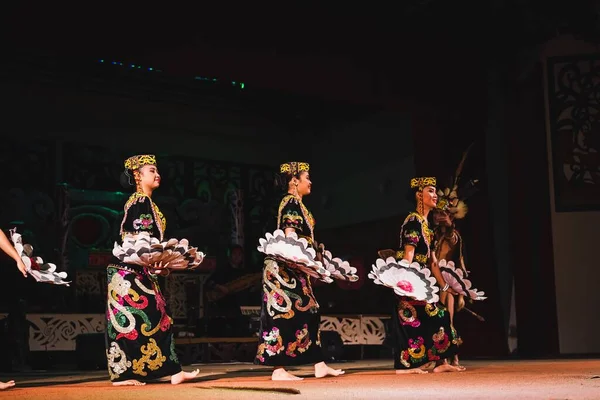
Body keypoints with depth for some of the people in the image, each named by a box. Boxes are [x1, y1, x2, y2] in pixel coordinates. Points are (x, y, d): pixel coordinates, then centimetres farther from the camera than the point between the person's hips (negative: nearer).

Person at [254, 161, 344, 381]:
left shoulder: (295, 203, 19)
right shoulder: (291, 202, -9)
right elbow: (290, 236, -20)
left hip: (293, 270, 10)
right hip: (286, 267, -10)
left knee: (308, 312, 10)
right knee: (286, 313, -9)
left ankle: (319, 365, 14)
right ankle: (278, 369, -7)